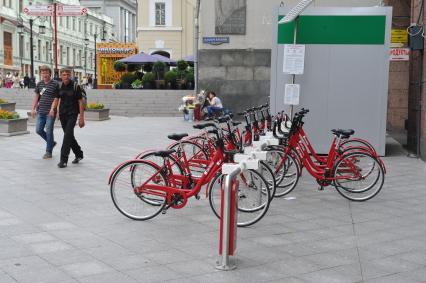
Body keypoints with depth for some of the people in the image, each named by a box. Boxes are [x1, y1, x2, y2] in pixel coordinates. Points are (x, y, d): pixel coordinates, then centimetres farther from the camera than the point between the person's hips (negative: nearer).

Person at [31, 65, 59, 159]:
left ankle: (48, 151, 9)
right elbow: (36, 96, 16)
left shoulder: (55, 84, -6)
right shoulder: (39, 84, 10)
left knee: (49, 131, -2)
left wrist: (53, 109, -16)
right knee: (38, 130, 6)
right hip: (41, 112, 6)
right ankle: (52, 142, 28)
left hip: (50, 112, -6)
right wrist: (33, 108, 9)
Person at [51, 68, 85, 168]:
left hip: (72, 114, -5)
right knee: (69, 136, 13)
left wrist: (81, 118, -10)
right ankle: (79, 154, 33)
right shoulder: (59, 86, 5)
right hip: (62, 114, 5)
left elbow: (81, 102, -6)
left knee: (68, 135, -15)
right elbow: (56, 99, 13)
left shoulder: (75, 86, -8)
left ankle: (63, 160, -16)